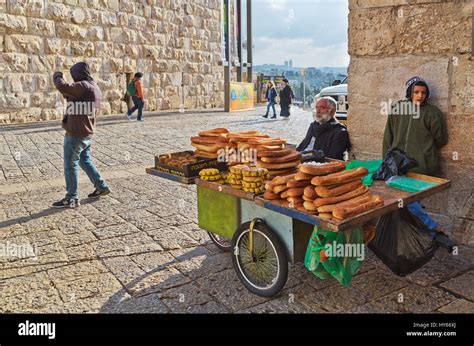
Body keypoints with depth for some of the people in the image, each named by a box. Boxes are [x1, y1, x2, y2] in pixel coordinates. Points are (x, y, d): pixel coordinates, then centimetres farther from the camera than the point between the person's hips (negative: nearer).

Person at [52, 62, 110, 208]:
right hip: (87, 133, 9)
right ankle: (101, 187, 28)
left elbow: (62, 86, -29)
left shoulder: (83, 86, -17)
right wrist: (68, 97, 11)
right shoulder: (95, 88, 13)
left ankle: (72, 199, 6)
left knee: (70, 165, 0)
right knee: (85, 161, 22)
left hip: (76, 133, -9)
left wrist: (57, 76, -9)